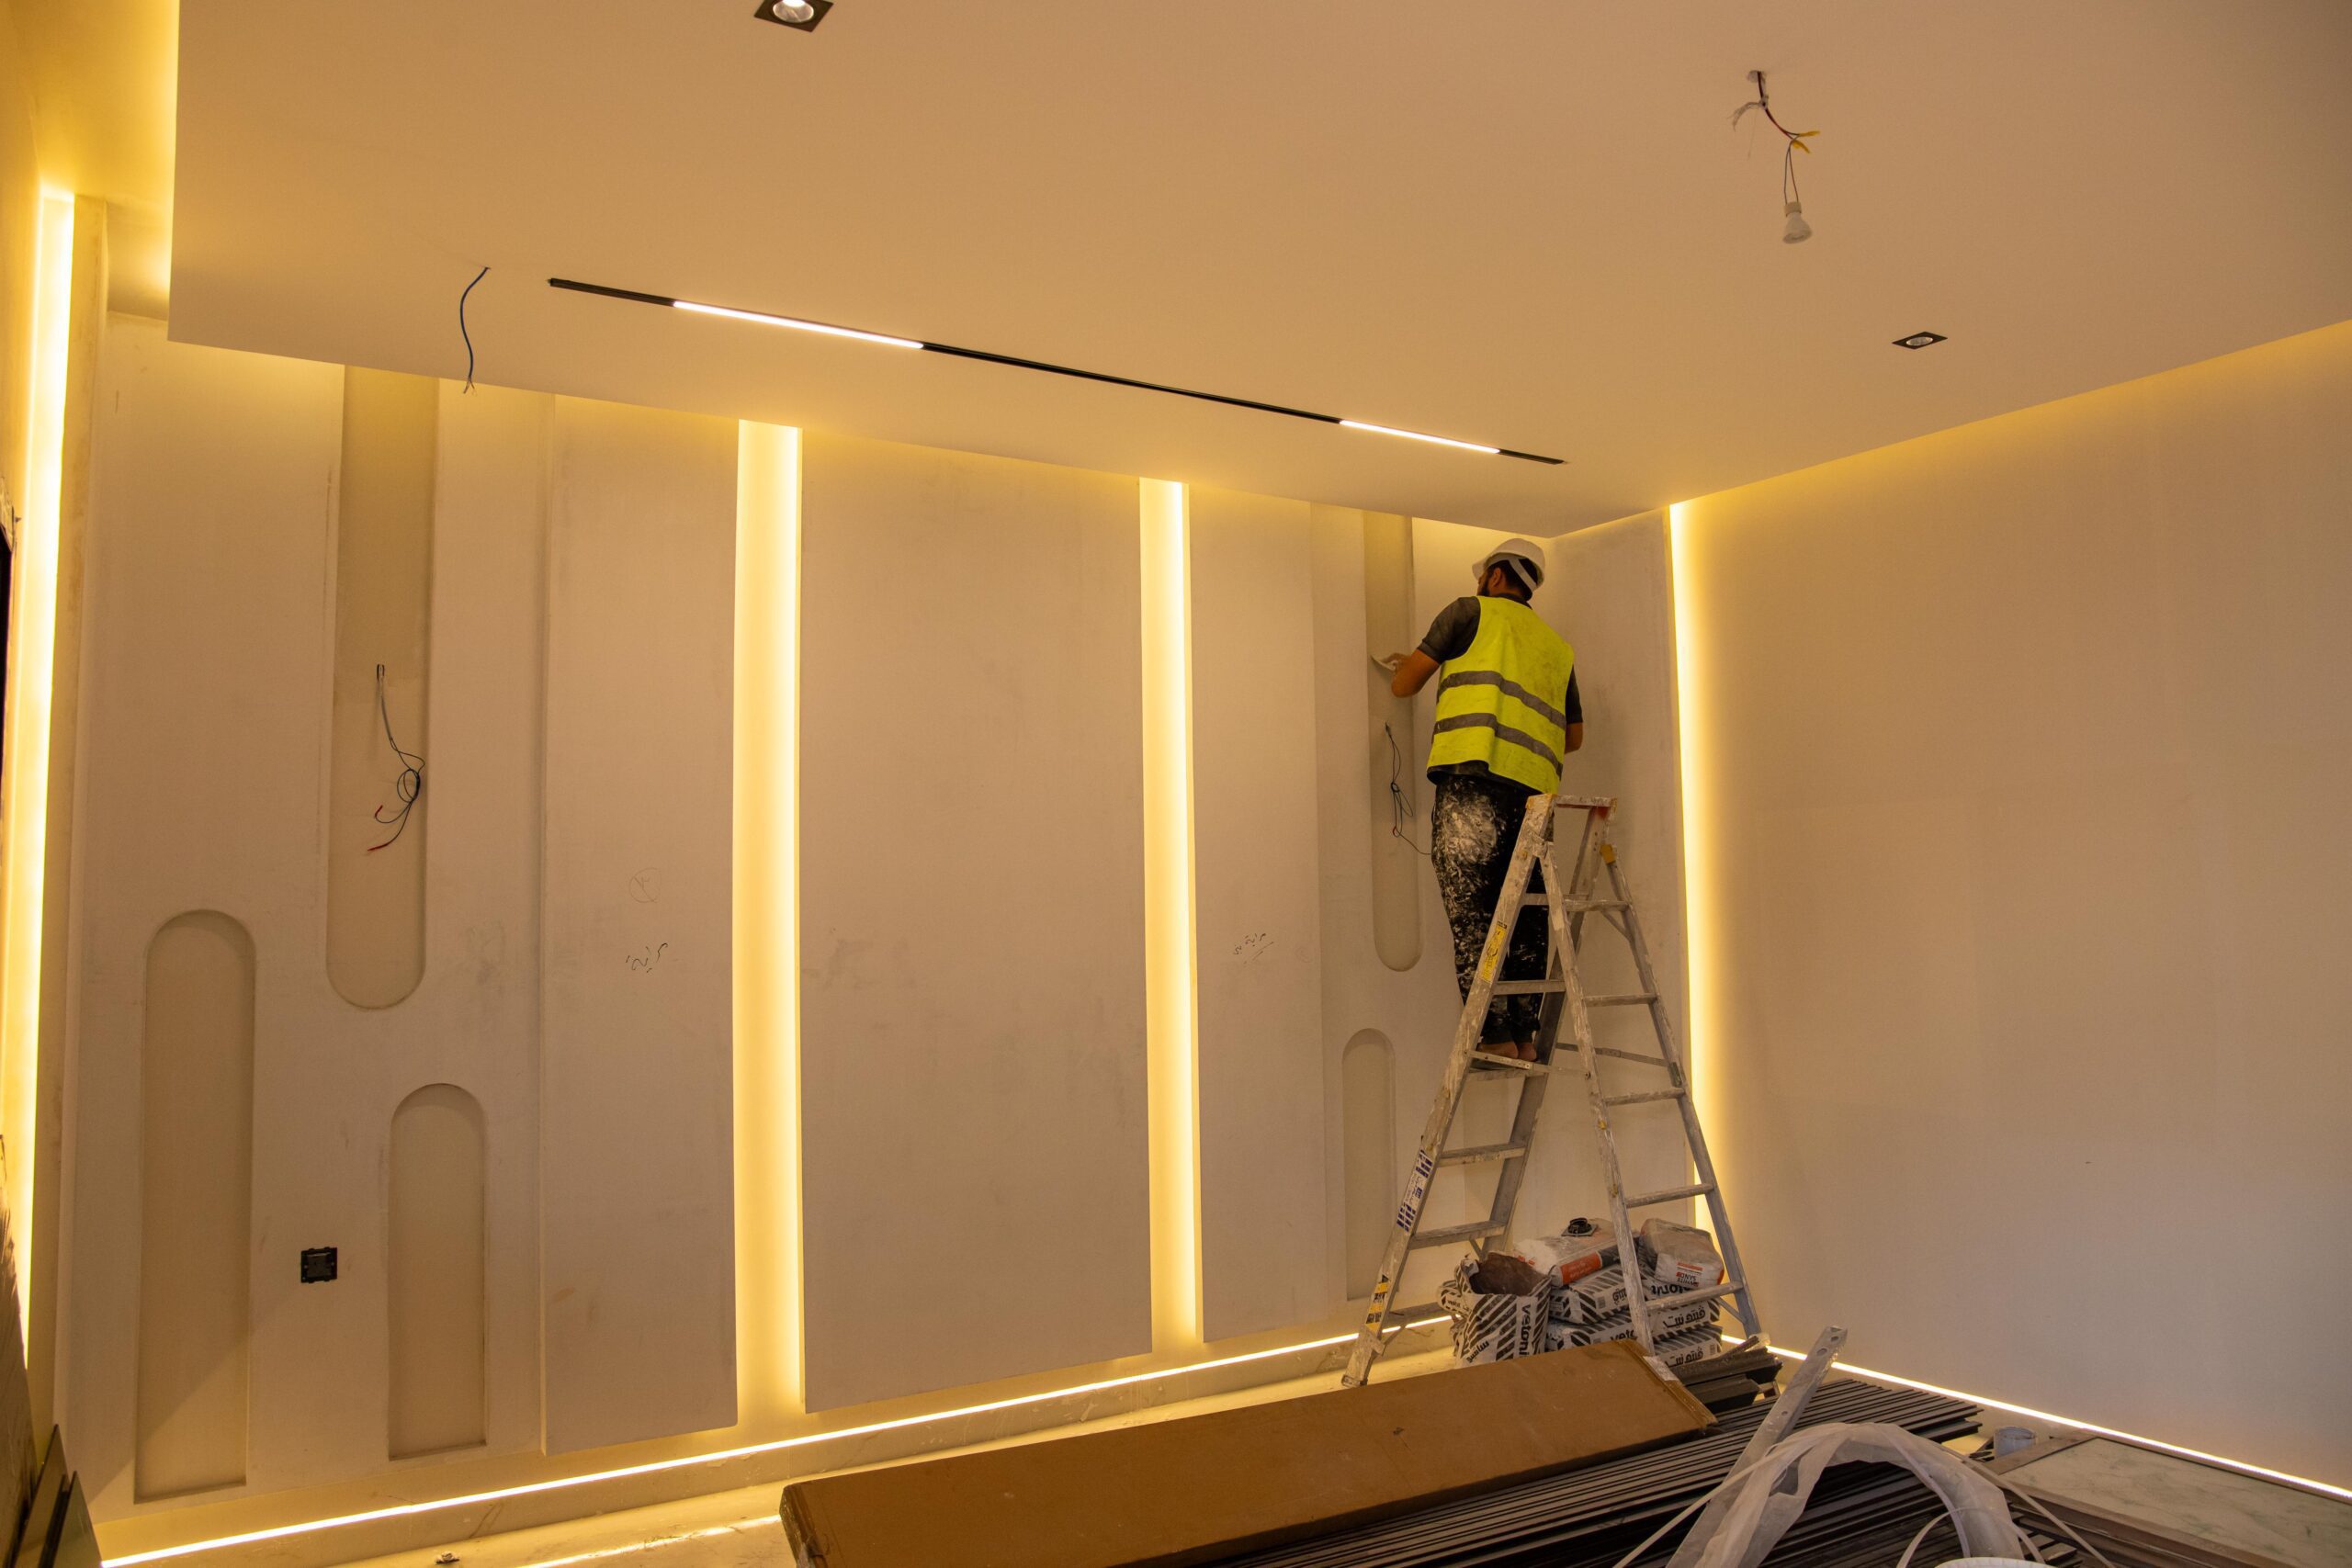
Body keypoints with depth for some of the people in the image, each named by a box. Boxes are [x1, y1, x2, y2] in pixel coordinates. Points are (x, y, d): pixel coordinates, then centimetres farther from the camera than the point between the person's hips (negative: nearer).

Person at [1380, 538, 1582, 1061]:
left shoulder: (1472, 612, 10)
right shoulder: (1557, 647, 26)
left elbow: (1404, 684, 12)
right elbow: (1574, 735, 28)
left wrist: (1406, 669, 35)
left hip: (1474, 778, -6)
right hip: (1533, 790, 6)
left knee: (1472, 914, -7)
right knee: (1524, 920, 9)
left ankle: (1496, 1036, -11)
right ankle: (1525, 1037, 8)